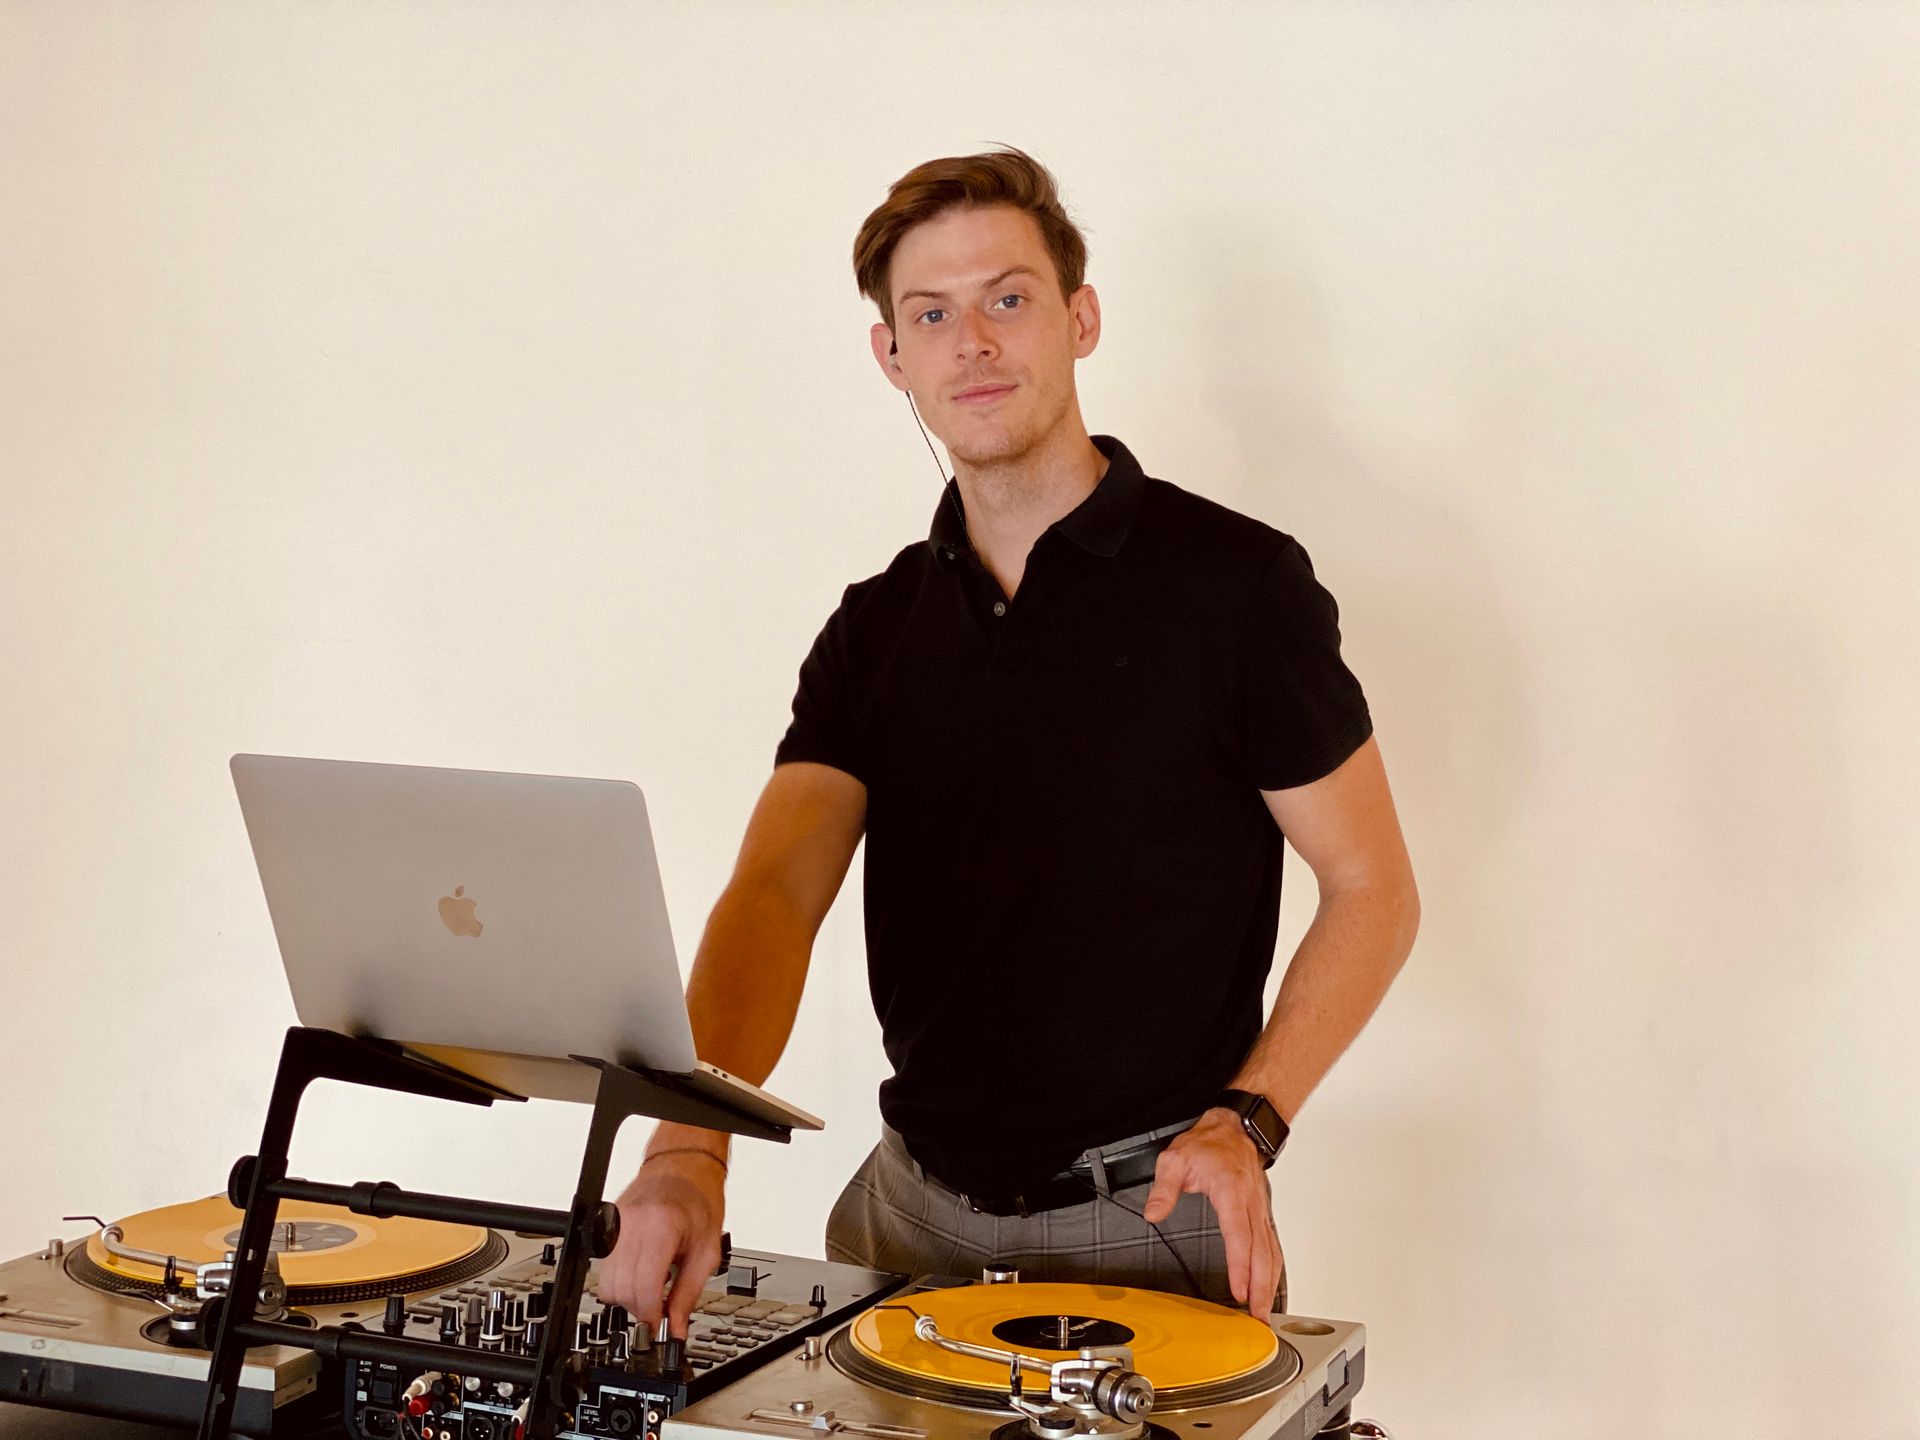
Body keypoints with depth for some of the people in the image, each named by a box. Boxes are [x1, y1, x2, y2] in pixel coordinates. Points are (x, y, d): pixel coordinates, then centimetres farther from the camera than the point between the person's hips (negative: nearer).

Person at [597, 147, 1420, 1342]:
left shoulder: (1235, 583, -10)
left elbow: (1373, 892, -5)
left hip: (1150, 1218, -4)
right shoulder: (879, 628, 4)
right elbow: (775, 894, -8)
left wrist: (1245, 1121, -18)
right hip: (915, 1201, 5)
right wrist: (690, 1144, -26)